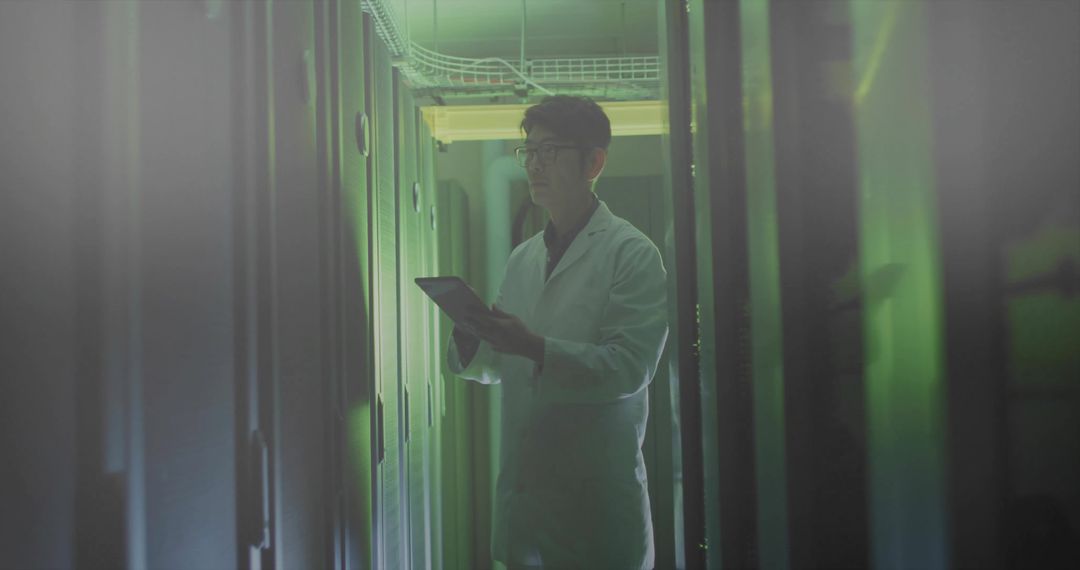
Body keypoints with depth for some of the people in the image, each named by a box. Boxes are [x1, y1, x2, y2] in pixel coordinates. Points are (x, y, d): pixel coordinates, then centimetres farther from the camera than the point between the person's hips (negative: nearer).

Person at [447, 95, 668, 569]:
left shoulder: (632, 254, -5)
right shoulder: (522, 258, 14)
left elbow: (630, 366, -16)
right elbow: (499, 368, 15)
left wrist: (535, 348, -26)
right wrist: (471, 343, -6)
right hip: (521, 486, 6)